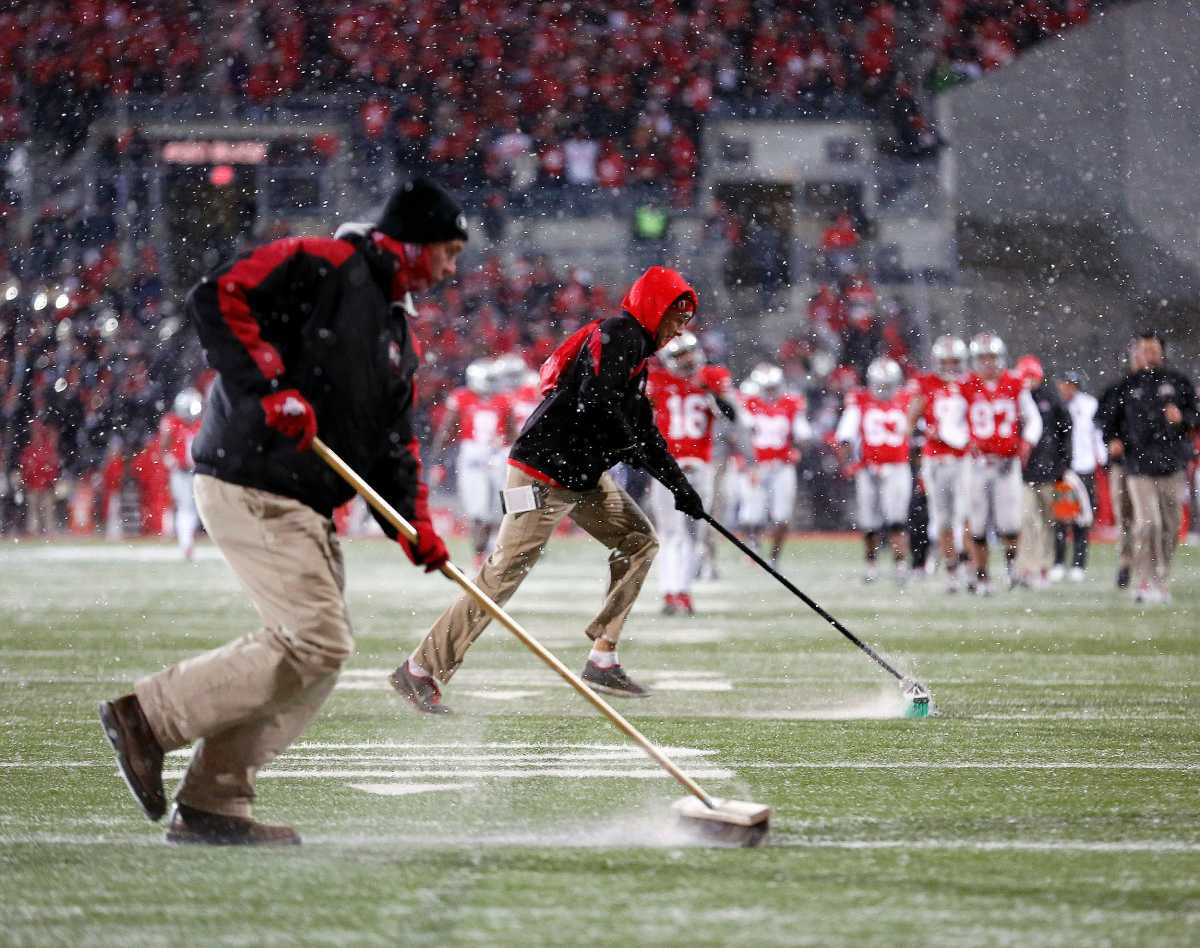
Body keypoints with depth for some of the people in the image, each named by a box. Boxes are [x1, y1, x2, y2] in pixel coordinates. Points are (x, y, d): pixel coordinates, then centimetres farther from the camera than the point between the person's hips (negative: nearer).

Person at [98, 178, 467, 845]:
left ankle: (212, 805, 9)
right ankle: (148, 716, -8)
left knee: (319, 651, 7)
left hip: (305, 504, 10)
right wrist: (271, 387, -24)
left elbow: (394, 440, 20)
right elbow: (216, 299, -17)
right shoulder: (319, 264, -6)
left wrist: (412, 523, 4)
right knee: (316, 645, -15)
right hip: (251, 487, -10)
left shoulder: (396, 329, 22)